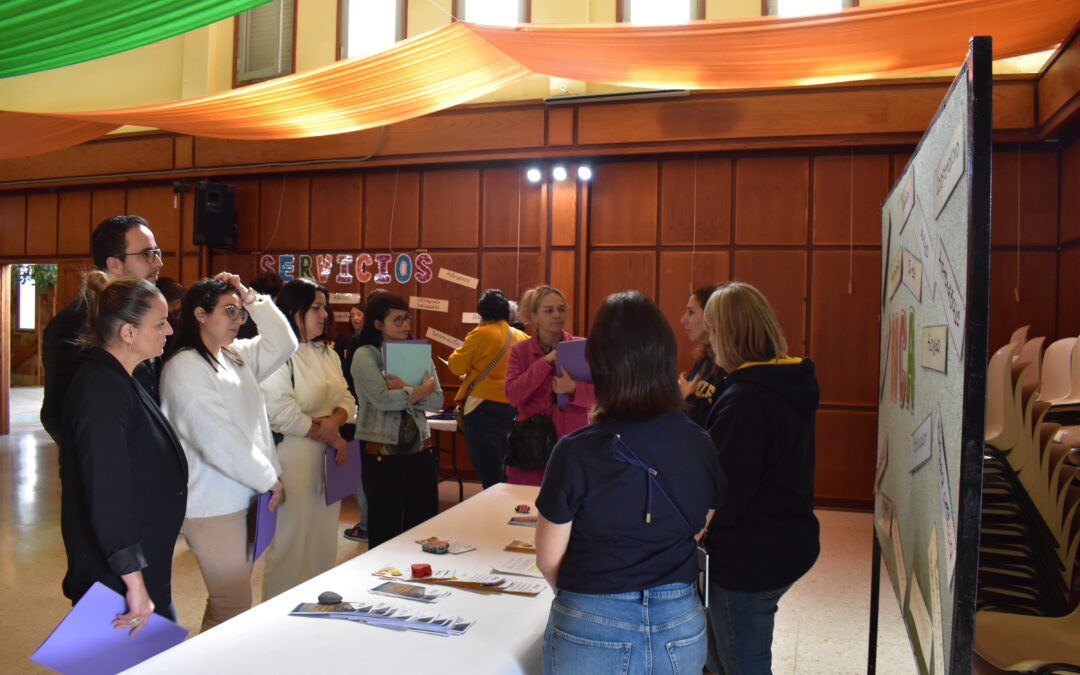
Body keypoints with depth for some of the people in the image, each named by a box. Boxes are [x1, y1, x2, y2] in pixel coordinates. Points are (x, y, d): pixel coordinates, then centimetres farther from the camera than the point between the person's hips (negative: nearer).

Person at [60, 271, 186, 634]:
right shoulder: (103, 390, -20)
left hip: (143, 566, 10)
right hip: (117, 577, -10)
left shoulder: (118, 382, 12)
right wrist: (135, 582, -25)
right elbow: (107, 493, -26)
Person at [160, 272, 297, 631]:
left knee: (229, 599, 16)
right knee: (234, 607, -4)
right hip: (212, 504, -9)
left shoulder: (236, 356, 11)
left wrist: (251, 298, 5)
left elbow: (283, 343, 13)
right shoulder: (185, 367, -15)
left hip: (241, 495, 9)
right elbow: (217, 440, -20)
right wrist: (269, 479, -12)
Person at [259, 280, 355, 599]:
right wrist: (332, 439, -12)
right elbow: (280, 412, -19)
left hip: (327, 462, 8)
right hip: (293, 461, -8)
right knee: (291, 547, 1)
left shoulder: (327, 354, 15)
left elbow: (347, 399, 13)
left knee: (323, 545, 16)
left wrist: (335, 420, -11)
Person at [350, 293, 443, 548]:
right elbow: (383, 399, -19)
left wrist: (404, 390, -16)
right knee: (385, 527, 8)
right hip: (381, 454, -4)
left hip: (420, 450, 4)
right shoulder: (365, 355, -5)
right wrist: (421, 390, -7)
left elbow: (437, 401, -2)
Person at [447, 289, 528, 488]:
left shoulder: (481, 334, -9)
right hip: (513, 407, 7)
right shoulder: (521, 337, 8)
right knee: (502, 471, 17)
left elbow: (457, 366, -7)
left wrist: (461, 352, 15)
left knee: (490, 475, -3)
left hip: (484, 406, -7)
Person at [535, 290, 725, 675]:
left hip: (592, 633, -3)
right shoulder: (699, 445, -8)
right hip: (681, 630, 3)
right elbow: (696, 535, 7)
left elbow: (548, 560, -8)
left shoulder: (576, 452, -20)